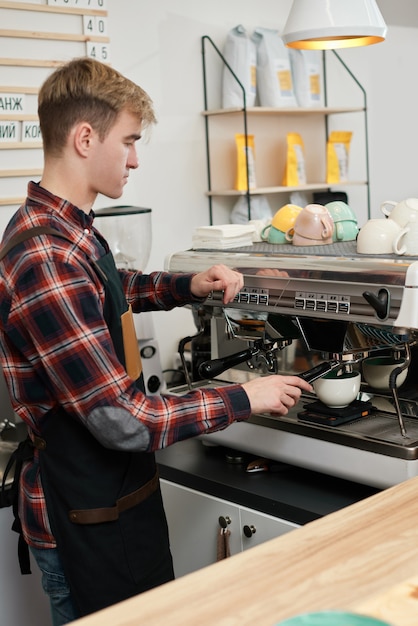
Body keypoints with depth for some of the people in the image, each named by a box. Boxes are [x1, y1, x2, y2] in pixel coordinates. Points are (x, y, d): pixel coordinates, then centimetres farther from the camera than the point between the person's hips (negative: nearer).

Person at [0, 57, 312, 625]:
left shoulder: (67, 228, 3)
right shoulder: (46, 260, -29)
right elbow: (123, 420, -28)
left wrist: (188, 285, 8)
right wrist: (243, 399, -16)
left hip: (118, 490, 9)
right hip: (86, 518, -9)